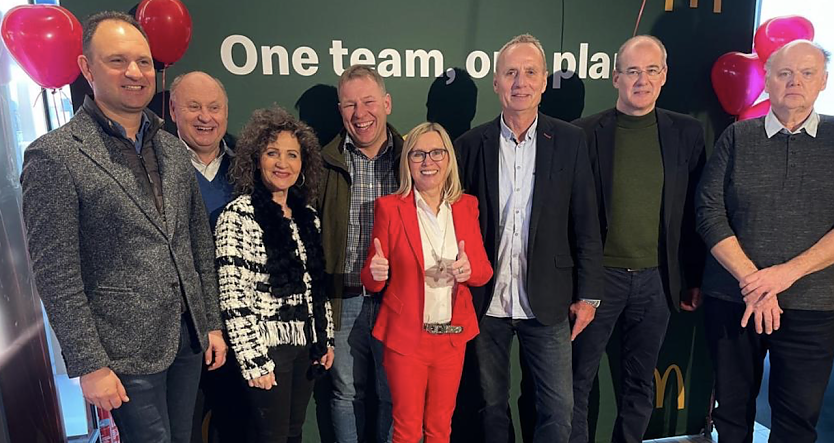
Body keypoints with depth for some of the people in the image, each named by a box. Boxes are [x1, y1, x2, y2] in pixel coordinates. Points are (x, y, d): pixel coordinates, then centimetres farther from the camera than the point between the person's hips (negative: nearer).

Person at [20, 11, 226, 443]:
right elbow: (56, 275, -11)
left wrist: (212, 322, 10)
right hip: (126, 351, -5)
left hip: (188, 337, 6)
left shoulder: (174, 149, 7)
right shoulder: (53, 156, -10)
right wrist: (89, 365, -11)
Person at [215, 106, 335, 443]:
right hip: (268, 347, -6)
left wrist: (326, 339, 12)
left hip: (307, 344, 6)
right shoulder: (238, 215, -13)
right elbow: (233, 297, -16)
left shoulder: (307, 215, 7)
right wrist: (253, 360, -16)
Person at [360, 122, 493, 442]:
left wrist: (470, 269, -20)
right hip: (406, 335, -3)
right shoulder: (389, 207, -7)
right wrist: (375, 272, -28)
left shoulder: (466, 205, 3)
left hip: (453, 337, 3)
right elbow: (371, 281, -5)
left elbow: (484, 270, 3)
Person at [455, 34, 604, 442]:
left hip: (547, 301, 0)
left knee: (559, 408, 7)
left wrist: (587, 295, -1)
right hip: (486, 301, 1)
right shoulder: (471, 144, -1)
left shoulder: (570, 141, -1)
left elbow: (585, 224, 0)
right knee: (492, 405, 16)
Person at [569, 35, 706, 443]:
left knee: (640, 383, 17)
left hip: (657, 278, 3)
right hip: (600, 274, -2)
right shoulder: (585, 132, -5)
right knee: (578, 380, 7)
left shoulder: (686, 133, 3)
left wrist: (695, 278, 7)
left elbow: (693, 211, 7)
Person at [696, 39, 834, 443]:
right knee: (732, 411, 12)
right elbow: (709, 210, -4)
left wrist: (786, 272, -15)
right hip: (732, 300, 0)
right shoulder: (736, 137, 4)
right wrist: (750, 278, -12)